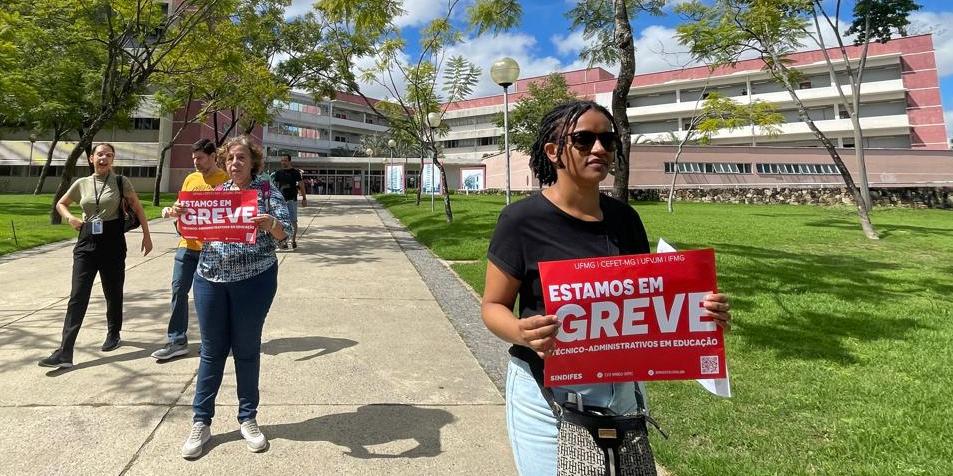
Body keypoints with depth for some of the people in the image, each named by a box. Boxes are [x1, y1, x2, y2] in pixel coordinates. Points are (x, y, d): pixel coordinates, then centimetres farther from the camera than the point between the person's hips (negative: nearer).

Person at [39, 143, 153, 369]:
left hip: (112, 243, -2)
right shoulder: (82, 183, 7)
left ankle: (113, 334, 35)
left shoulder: (121, 182, -1)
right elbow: (61, 203, 21)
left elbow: (137, 208, 3)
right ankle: (64, 353, -5)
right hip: (86, 243, 2)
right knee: (78, 297, -4)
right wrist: (70, 217, 0)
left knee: (113, 292, 11)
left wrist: (146, 236, -1)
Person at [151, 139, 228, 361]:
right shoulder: (191, 178, 12)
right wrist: (171, 210, -2)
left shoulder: (226, 180, -5)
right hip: (188, 244, 5)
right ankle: (177, 341, 12)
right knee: (179, 290, 4)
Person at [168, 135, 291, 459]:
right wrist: (180, 217, -9)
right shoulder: (216, 191, 10)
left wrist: (271, 223, -31)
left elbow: (286, 232, -9)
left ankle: (248, 419, 23)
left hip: (254, 280, -3)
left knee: (247, 349, 8)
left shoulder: (266, 188, 0)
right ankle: (201, 422, 21)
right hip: (210, 279, 3)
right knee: (212, 351, 8)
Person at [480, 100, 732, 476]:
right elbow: (493, 306, -9)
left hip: (621, 388, 5)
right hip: (548, 392, -5)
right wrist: (521, 333, -30)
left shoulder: (624, 218, 1)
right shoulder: (523, 219, -15)